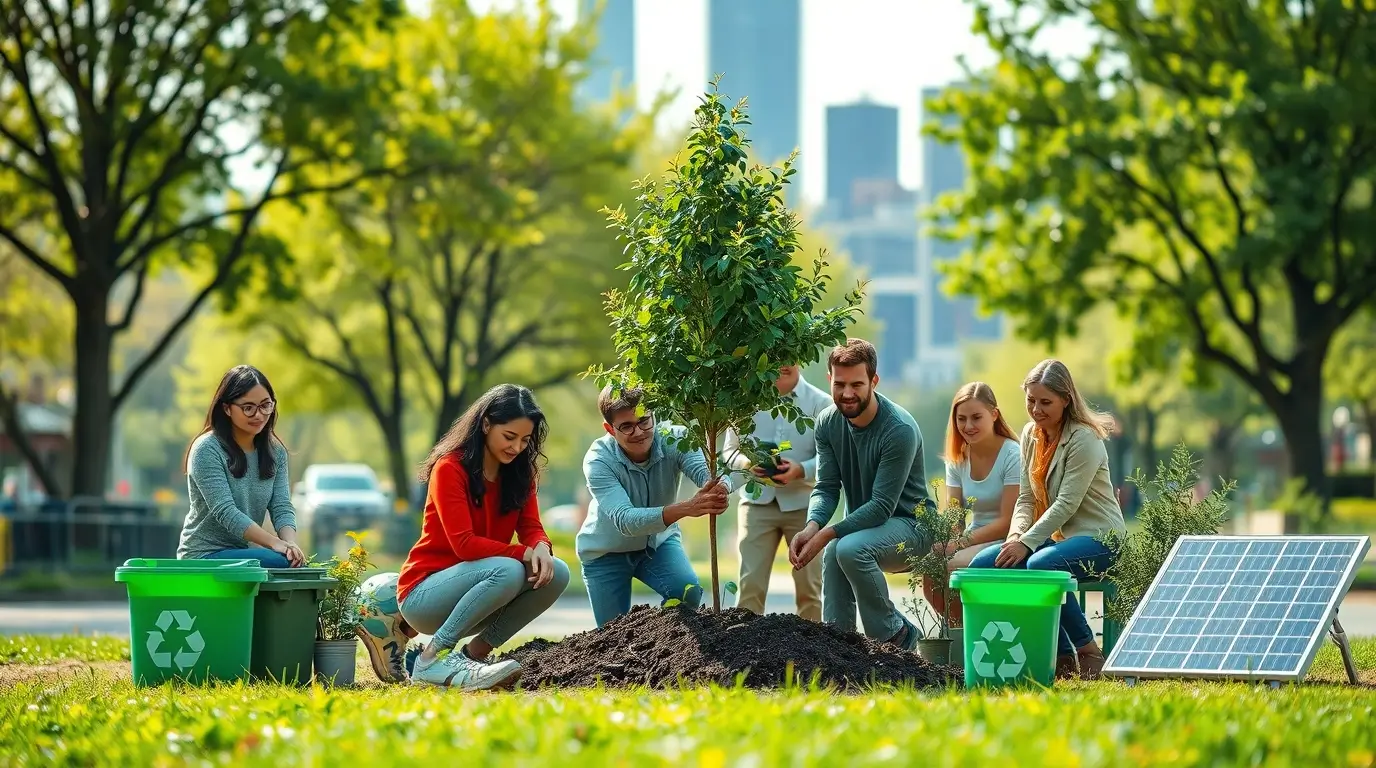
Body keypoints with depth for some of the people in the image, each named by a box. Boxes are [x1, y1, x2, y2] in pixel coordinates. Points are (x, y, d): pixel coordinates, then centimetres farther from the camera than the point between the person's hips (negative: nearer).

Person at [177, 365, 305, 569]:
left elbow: (282, 507, 1)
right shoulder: (207, 450, -11)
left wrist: (290, 543, -22)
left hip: (245, 553, 6)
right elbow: (225, 512, -20)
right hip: (204, 556, -6)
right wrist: (275, 543, -30)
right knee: (282, 563, -30)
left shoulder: (275, 452, 10)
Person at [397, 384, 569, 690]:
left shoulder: (519, 471, 5)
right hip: (423, 593, -7)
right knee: (507, 571, -34)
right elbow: (464, 544, -24)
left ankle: (475, 653, -8)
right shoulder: (450, 468, -16)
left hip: (471, 588, 7)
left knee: (556, 574, -15)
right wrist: (525, 554, -29)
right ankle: (433, 658, -25)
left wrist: (541, 549, -27)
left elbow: (531, 527, -4)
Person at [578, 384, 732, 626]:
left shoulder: (674, 439, -23)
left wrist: (720, 488, -67)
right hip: (606, 552, -2)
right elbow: (624, 520, -44)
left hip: (658, 542, 2)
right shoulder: (598, 461, -30)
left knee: (689, 592, -24)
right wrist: (686, 508, -59)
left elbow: (707, 472, -40)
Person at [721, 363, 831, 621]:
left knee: (808, 584, 5)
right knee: (751, 582, -6)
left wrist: (800, 471, -25)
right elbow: (730, 449, 8)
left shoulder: (820, 403, -3)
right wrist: (748, 463, -15)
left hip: (803, 503, -1)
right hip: (758, 500, 1)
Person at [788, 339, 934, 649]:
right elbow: (826, 488, -5)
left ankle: (897, 637, -14)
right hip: (863, 523, 5)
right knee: (834, 553, -29)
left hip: (909, 524, -5)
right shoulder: (828, 423, -3)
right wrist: (812, 526, -27)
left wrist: (827, 534, -35)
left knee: (849, 549, -33)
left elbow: (882, 506, -26)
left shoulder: (900, 430, -24)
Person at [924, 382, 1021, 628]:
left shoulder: (1012, 456, -11)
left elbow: (1007, 522, -15)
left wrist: (959, 543, -22)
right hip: (974, 541, 6)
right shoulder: (958, 459, 10)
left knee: (955, 566, -31)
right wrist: (942, 542, -19)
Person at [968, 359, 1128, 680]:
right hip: (1055, 537, 9)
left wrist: (1027, 543, -25)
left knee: (1040, 565, -37)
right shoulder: (1031, 435, 9)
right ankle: (1060, 655, -6)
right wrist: (1015, 536, -11)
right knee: (982, 565, -8)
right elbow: (1026, 498, 8)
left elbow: (1067, 504, -21)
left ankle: (1088, 651, -19)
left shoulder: (1085, 439, -15)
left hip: (1098, 538, -9)